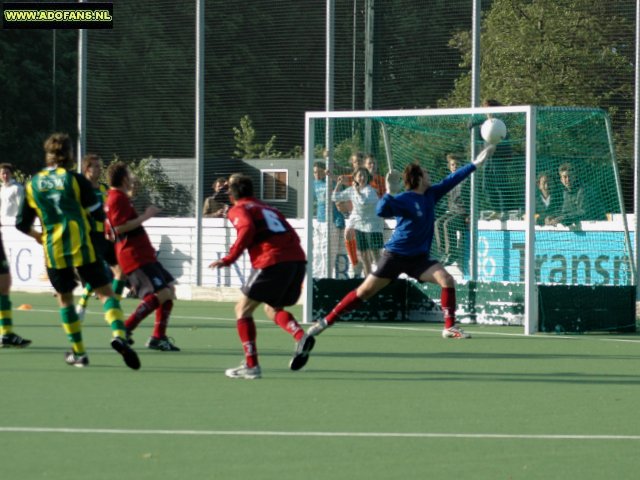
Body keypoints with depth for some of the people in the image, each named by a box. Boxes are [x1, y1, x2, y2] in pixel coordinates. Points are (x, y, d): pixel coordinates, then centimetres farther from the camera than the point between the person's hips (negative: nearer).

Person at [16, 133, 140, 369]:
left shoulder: (33, 184, 8)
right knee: (105, 292, -1)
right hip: (82, 247, -3)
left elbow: (22, 224, 13)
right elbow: (98, 214, -3)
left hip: (54, 250, 3)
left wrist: (38, 235, 32)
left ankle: (78, 352, 21)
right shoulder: (75, 179, -2)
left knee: (64, 297, 19)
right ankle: (118, 335, -25)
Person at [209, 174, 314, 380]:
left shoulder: (238, 210, 11)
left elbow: (247, 229, -12)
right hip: (297, 258, 7)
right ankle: (301, 337, -2)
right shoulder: (269, 209, 30)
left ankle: (251, 365, 2)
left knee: (243, 309, 9)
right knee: (272, 309, 26)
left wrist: (229, 258, -9)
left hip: (272, 262, -7)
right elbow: (293, 235, 22)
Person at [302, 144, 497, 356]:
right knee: (364, 291, -3)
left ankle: (449, 328, -9)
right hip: (395, 255, -5)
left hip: (418, 258, 5)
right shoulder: (404, 200, -15)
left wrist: (476, 163, 13)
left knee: (447, 280, -15)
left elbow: (452, 179, 13)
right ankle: (326, 321, 8)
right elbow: (381, 211, -28)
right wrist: (389, 192, -39)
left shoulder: (431, 195, 5)